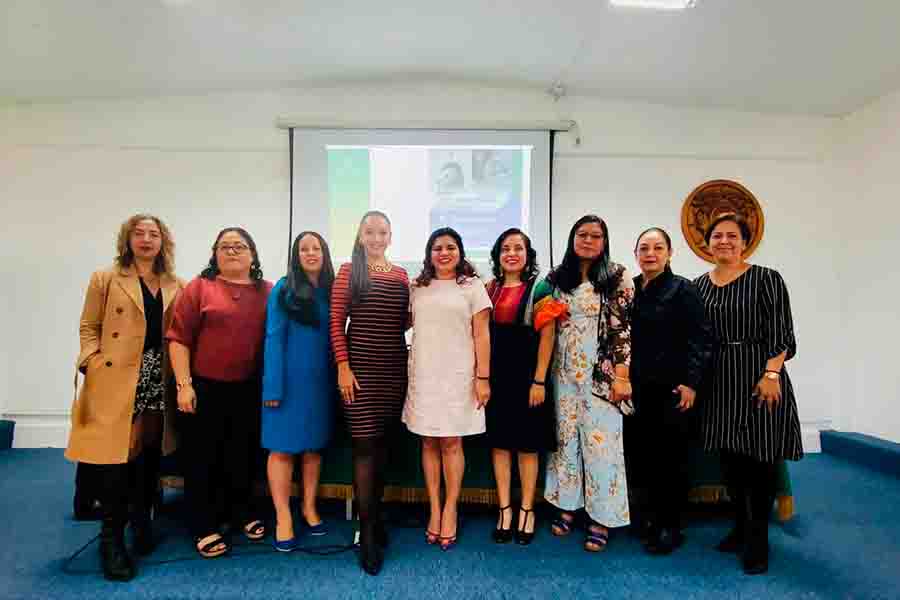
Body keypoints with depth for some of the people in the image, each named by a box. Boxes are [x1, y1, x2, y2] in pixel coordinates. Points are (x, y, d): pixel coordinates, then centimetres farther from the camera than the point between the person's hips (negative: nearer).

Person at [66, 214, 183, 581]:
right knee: (115, 455, -4)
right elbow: (88, 328, 4)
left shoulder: (175, 286, 11)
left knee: (149, 454, 11)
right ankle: (112, 540, 8)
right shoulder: (105, 280, 5)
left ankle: (142, 521, 28)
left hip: (158, 379, 3)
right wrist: (92, 364, -9)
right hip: (114, 381, -3)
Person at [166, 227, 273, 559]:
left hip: (250, 389, 3)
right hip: (205, 388, -2)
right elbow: (179, 338, -5)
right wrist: (184, 384, -11)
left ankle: (242, 513, 35)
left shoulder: (268, 291, 4)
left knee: (244, 455, 15)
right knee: (202, 457, 8)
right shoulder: (199, 287, -3)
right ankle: (205, 527, 24)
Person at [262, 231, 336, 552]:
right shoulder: (283, 289, -4)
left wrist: (338, 379, 0)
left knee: (314, 445, 14)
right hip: (290, 379, -4)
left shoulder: (332, 291, 7)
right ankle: (283, 517, 15)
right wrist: (273, 386, -15)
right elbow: (273, 339, -8)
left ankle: (310, 507, 28)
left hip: (322, 381, 4)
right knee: (283, 447, 3)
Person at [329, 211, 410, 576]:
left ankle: (376, 514, 29)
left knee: (384, 443, 13)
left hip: (394, 368, 4)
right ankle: (367, 532, 5)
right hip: (360, 367, -4)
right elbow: (336, 322, -5)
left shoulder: (401, 275, 10)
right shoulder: (348, 271, 0)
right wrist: (343, 366, -11)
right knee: (365, 445, -4)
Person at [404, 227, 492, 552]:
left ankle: (450, 510, 15)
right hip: (423, 375, 3)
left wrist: (483, 377, -7)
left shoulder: (472, 286, 2)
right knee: (429, 442, 7)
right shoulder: (417, 288, 10)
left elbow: (481, 335, -2)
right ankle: (434, 510, 17)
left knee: (451, 443, 2)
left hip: (457, 375, -3)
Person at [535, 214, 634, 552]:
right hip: (564, 371, 4)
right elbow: (545, 323, 17)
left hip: (601, 372, -4)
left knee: (601, 441, 1)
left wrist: (622, 375, -12)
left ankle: (601, 518, 15)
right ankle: (567, 505, 27)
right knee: (565, 437, 12)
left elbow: (623, 328, -8)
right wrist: (544, 312, -6)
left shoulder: (617, 277, -3)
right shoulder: (556, 277, 8)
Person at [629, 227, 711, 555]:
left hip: (672, 389, -5)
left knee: (671, 457, 5)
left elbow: (699, 339, -9)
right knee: (645, 454, 13)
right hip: (639, 389, 5)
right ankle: (654, 516, 30)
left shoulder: (683, 289, -5)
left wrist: (690, 382, -15)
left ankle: (671, 527, 20)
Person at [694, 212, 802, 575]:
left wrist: (771, 374, -17)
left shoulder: (767, 279, -4)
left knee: (760, 457, 1)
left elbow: (781, 335, -8)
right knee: (730, 456, 12)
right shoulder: (699, 285, 8)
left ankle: (758, 538, 16)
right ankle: (742, 526, 29)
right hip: (718, 380, 4)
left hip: (759, 376, -4)